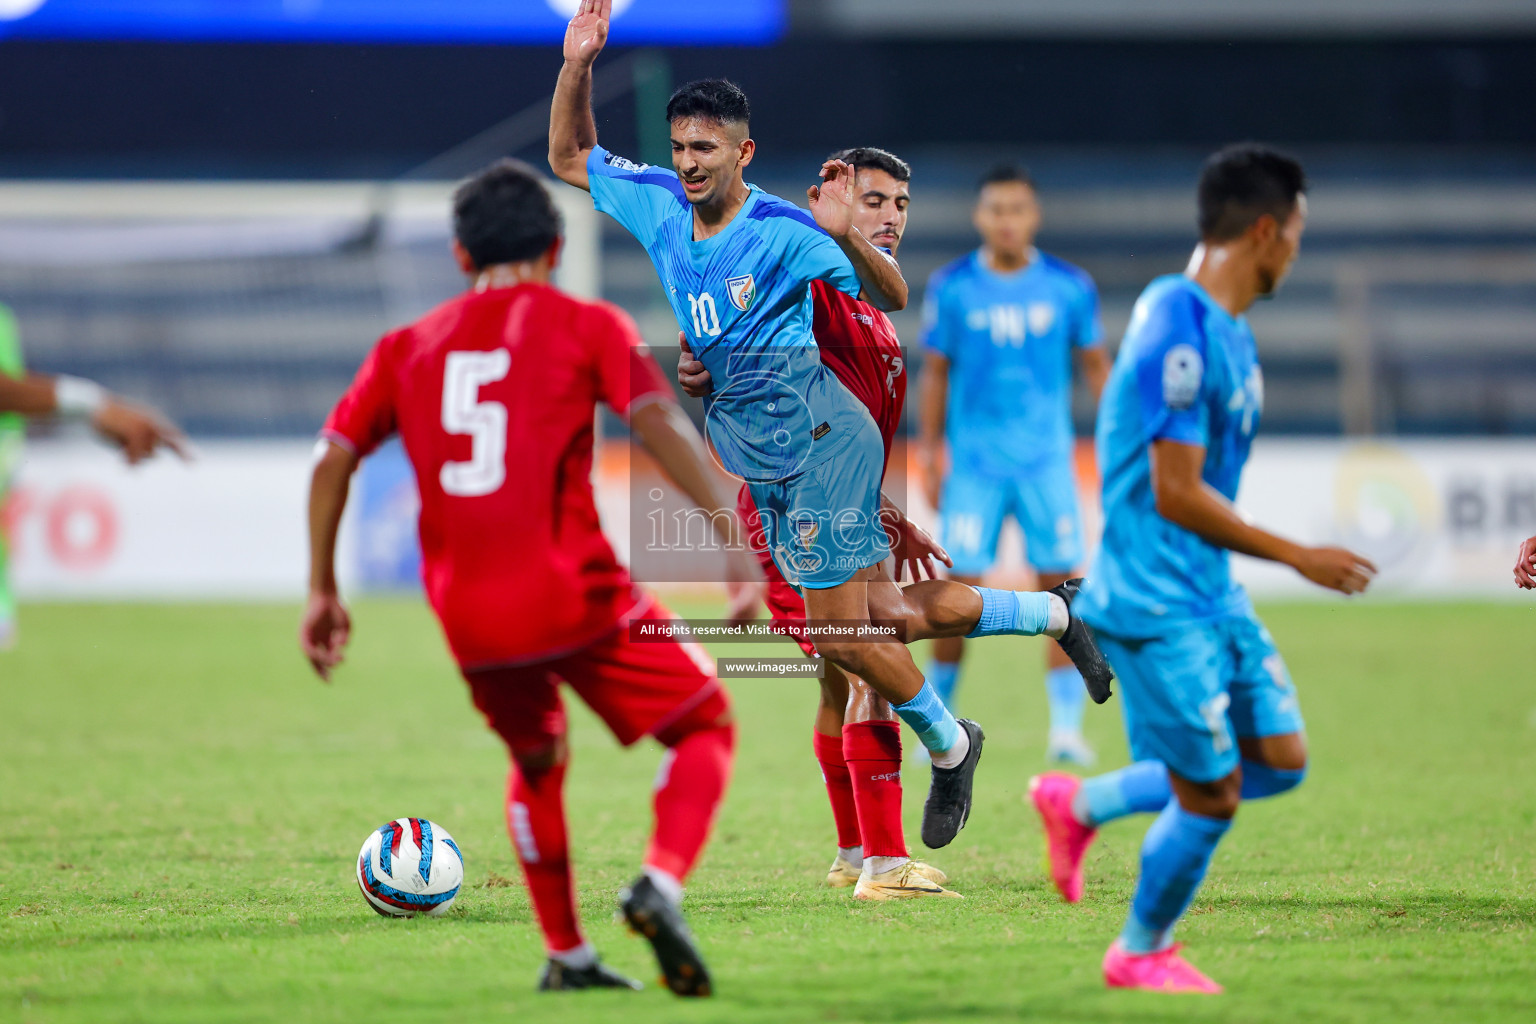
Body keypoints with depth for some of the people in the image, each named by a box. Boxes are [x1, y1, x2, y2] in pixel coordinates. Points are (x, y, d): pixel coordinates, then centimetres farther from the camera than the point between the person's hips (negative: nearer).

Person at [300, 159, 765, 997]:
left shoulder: (408, 346, 16)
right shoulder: (586, 327, 4)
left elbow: (333, 458, 12)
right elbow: (662, 425, -9)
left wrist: (322, 592, 18)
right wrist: (736, 542, -13)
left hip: (468, 615, 4)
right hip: (576, 597, -4)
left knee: (536, 760, 29)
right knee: (706, 728, 9)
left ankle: (566, 954, 24)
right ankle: (662, 883, -17)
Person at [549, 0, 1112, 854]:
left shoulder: (782, 233, -17)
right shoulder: (658, 205, 1)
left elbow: (891, 298, -17)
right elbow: (569, 158, 13)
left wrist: (846, 235, -36)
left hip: (819, 439, -7)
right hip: (761, 460, 7)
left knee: (841, 630, -6)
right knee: (885, 617, 8)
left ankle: (948, 746, 19)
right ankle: (1052, 612, 28)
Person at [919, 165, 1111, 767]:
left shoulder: (1070, 288, 2)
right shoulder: (952, 288, 0)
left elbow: (1095, 365, 10)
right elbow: (936, 372, 8)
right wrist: (931, 455, 7)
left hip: (1047, 461, 1)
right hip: (974, 462, -1)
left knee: (1061, 586, -7)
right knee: (959, 591, -5)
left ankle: (1067, 725, 0)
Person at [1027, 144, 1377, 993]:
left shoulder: (1227, 328, 10)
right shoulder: (1177, 334, -21)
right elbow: (1176, 494, -22)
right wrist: (1298, 558, -16)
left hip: (1213, 595, 10)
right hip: (1156, 604, -10)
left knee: (1280, 759, 9)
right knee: (1212, 794, -3)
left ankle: (1082, 804, 20)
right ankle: (1140, 954, 20)